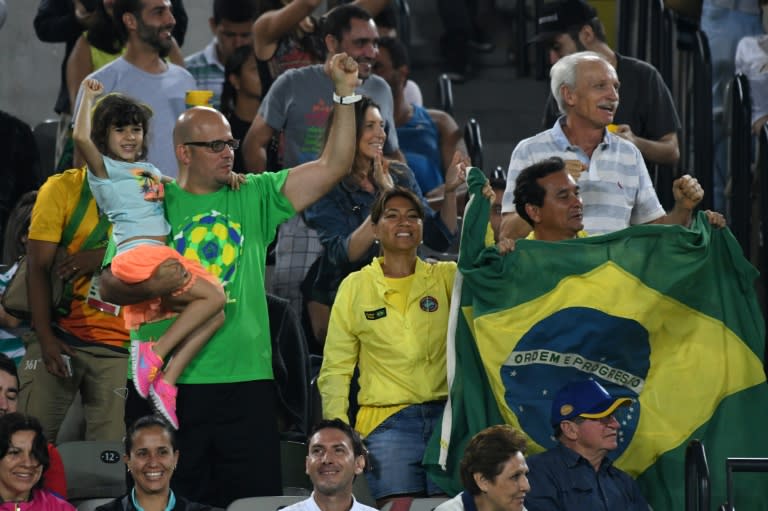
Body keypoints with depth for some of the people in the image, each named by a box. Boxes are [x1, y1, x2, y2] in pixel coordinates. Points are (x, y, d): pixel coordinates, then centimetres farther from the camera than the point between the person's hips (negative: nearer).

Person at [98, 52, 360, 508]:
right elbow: (110, 286, 1)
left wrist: (346, 93, -3)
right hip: (163, 381, -2)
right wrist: (149, 286, -20)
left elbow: (334, 166, 5)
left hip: (244, 380, 2)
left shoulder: (255, 197, 10)